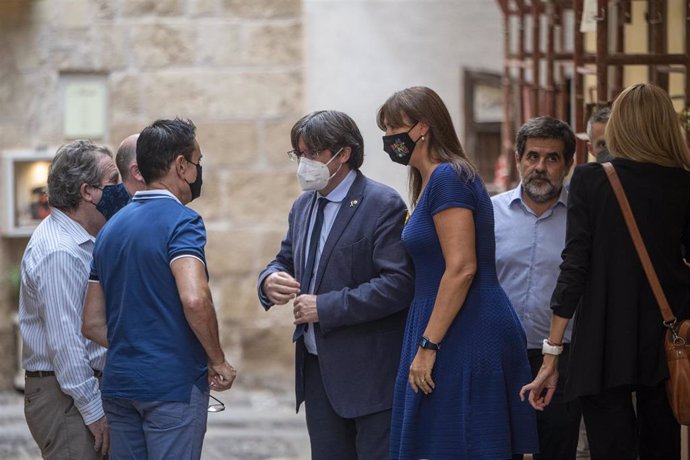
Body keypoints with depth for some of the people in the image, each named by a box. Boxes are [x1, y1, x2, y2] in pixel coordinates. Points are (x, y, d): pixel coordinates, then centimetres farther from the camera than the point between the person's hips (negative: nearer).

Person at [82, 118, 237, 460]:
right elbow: (195, 299, -26)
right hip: (174, 382, -7)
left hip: (119, 382, 7)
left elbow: (93, 324, 14)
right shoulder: (181, 221, -11)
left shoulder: (111, 228, 13)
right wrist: (218, 361, -14)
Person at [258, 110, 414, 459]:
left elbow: (398, 285, -20)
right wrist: (271, 279, -3)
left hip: (370, 370, -8)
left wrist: (325, 307, -20)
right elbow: (286, 259, 24)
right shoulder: (303, 206, 14)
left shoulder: (383, 205, -12)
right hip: (317, 367, 8)